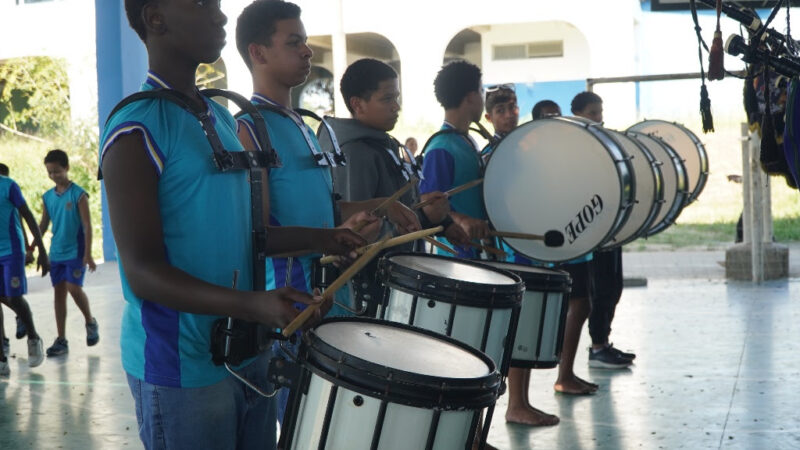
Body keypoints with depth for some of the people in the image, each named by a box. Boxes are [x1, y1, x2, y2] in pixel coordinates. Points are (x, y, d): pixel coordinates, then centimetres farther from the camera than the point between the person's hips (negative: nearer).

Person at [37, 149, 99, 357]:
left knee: (74, 288, -15)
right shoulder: (47, 197, 7)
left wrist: (88, 254, -15)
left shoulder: (78, 194, -8)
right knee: (59, 293, 5)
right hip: (56, 253, 5)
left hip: (76, 252, -5)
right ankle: (61, 340, 10)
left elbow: (87, 225, -10)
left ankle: (90, 322, 13)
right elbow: (43, 226, 13)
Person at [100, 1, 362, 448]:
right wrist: (253, 305, -33)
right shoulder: (137, 128, -15)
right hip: (181, 365, -7)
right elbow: (143, 272, -20)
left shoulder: (223, 119, 10)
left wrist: (320, 239, 7)